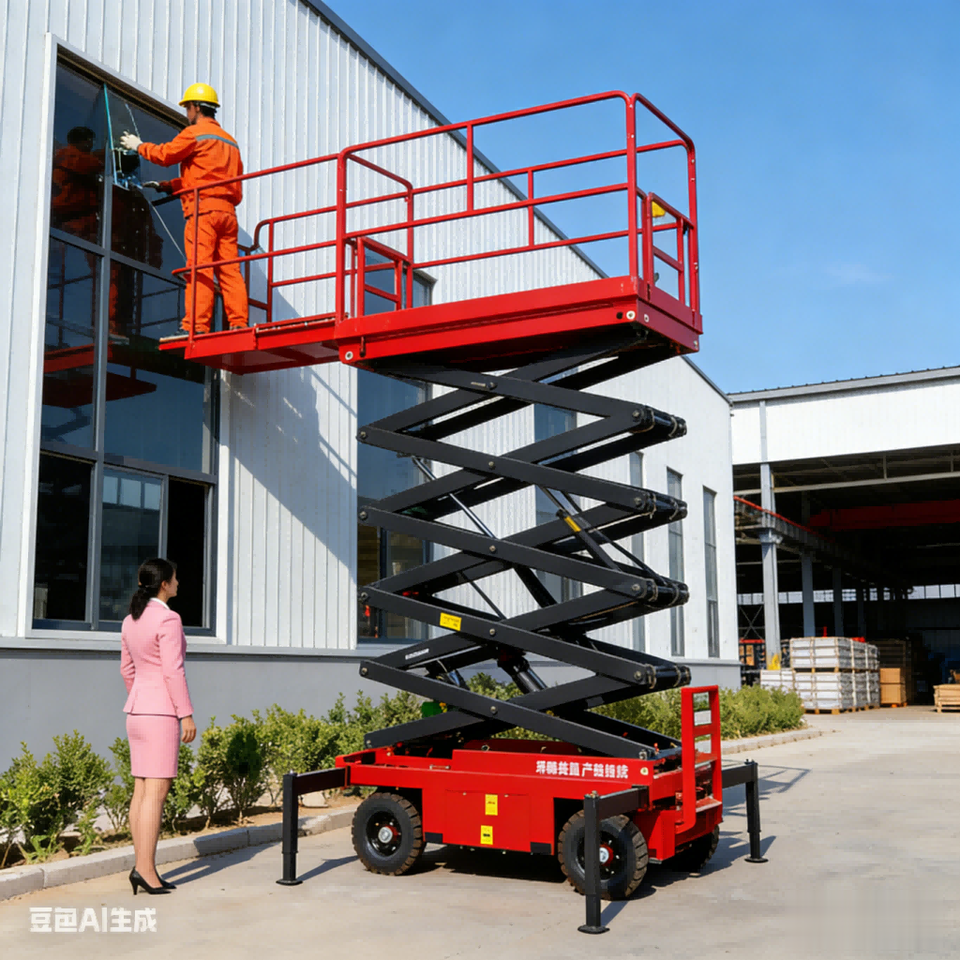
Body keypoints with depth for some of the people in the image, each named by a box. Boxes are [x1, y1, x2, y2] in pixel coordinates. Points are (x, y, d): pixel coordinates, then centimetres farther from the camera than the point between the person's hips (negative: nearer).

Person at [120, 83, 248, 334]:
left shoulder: (194, 133, 2)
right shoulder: (230, 141, 25)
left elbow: (165, 154, 5)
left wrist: (139, 146, 24)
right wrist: (166, 186, 32)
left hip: (202, 209, -7)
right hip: (227, 210, 7)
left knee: (199, 266, -11)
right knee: (229, 269, 1)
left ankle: (196, 325, -16)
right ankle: (239, 323, -6)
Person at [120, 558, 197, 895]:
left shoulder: (131, 621, 11)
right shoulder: (167, 619, -14)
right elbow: (173, 671, -18)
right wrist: (186, 714, -14)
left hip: (137, 710, 8)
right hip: (161, 711, -8)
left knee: (142, 790, 8)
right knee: (156, 791, -7)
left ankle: (144, 867, 11)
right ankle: (145, 868, -8)